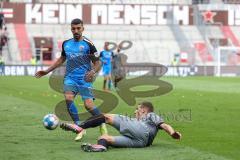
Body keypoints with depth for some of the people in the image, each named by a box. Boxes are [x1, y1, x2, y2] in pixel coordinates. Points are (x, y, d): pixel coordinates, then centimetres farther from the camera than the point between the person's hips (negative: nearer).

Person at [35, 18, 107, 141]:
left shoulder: (88, 44, -4)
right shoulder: (66, 43, 11)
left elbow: (97, 62, -1)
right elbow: (62, 59, 27)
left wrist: (93, 71, -22)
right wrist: (47, 71, 26)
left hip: (84, 79, -4)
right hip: (70, 77, 4)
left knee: (88, 105, -13)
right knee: (68, 98, -23)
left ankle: (102, 126, 14)